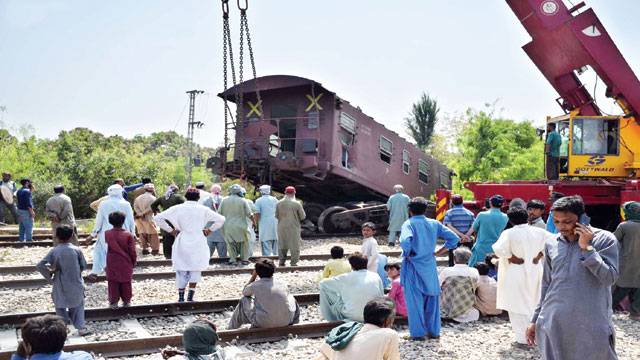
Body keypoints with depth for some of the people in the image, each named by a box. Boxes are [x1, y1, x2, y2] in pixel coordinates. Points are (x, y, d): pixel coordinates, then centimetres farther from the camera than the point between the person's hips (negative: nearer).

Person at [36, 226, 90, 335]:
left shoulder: (54, 251, -11)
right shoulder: (76, 250, -9)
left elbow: (40, 266, -14)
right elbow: (84, 266, -1)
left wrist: (49, 276, -1)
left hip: (61, 286, -1)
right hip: (76, 284, 1)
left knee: (61, 306, 16)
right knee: (78, 305, 15)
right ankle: (81, 327, 10)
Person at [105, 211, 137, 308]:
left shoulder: (107, 234, -8)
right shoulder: (128, 235, -13)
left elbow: (112, 247, -7)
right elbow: (132, 251, -9)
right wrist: (133, 262, 5)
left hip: (112, 265, 0)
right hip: (126, 264, 0)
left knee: (113, 283, 11)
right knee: (126, 283, 12)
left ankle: (113, 301, 15)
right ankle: (126, 301, 20)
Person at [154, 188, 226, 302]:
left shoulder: (177, 208, -1)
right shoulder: (203, 209, -2)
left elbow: (157, 218, -2)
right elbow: (221, 219, -2)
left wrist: (171, 230, 3)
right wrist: (209, 230, 5)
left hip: (182, 242, 1)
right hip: (198, 243, -1)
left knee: (181, 270, 10)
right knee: (195, 269, 12)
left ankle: (181, 297, 11)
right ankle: (190, 295, 6)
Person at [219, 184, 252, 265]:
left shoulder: (224, 201, 2)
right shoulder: (243, 201, -4)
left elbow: (219, 213, 4)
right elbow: (249, 214, -2)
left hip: (228, 226, 2)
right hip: (240, 226, -2)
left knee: (230, 243, 11)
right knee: (243, 242, 13)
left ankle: (232, 259, 6)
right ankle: (244, 259, 14)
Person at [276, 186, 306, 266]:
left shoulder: (279, 203, -1)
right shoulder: (297, 203, -9)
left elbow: (276, 216, 5)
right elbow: (303, 216, -4)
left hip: (282, 227, 3)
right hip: (294, 227, -3)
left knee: (282, 245, 14)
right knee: (294, 245, 5)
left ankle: (281, 261, 17)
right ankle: (294, 262, 6)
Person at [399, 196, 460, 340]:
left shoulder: (409, 223, -10)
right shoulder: (434, 224, 4)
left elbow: (405, 241, -29)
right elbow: (454, 238, 2)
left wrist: (408, 253, -10)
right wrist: (438, 252, 6)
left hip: (413, 266, -4)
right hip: (430, 266, 4)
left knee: (414, 300, 5)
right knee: (432, 298, 15)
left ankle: (418, 332, 9)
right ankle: (433, 331, 23)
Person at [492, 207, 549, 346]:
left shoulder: (509, 233, -14)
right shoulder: (539, 231, 1)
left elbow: (499, 249, -26)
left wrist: (512, 258, -13)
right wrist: (539, 255, -1)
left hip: (515, 273, -5)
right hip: (535, 272, 5)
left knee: (518, 306, 3)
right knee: (533, 305, 18)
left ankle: (522, 339, 5)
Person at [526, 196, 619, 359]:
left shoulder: (605, 239, -3)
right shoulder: (551, 245, 7)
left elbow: (610, 278, -11)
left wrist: (586, 248, -15)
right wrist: (536, 320, 13)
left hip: (591, 325, -3)